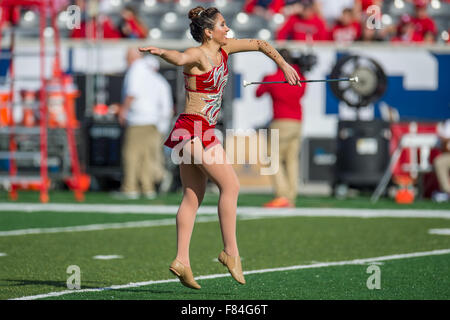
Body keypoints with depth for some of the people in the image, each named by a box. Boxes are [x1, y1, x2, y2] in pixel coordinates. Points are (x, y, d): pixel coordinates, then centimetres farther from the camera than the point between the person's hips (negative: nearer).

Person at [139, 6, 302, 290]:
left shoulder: (223, 49, 10)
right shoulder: (198, 55, -15)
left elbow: (259, 44, 23)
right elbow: (181, 58, -39)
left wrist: (284, 64, 21)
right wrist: (162, 52, -60)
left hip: (204, 131, 9)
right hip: (195, 129, -9)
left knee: (193, 197, 6)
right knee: (230, 185, -7)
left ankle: (182, 261, 4)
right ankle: (231, 251, -2)